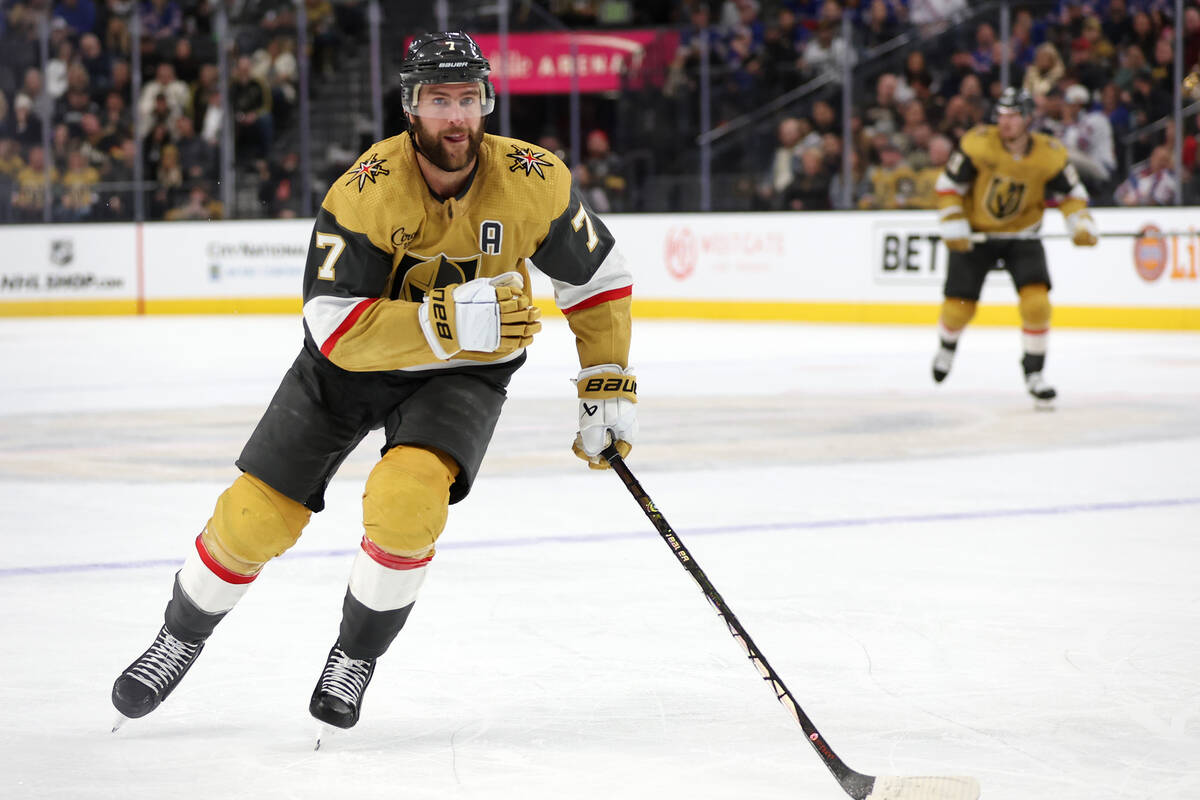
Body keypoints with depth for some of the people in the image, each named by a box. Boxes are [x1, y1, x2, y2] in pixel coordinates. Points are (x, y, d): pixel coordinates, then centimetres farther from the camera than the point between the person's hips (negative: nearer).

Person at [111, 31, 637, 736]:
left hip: (463, 374, 0)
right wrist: (446, 321, -42)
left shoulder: (534, 182, -20)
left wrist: (610, 386, -7)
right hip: (352, 361, 0)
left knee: (405, 500, -28)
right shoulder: (365, 193, -27)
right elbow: (337, 332, -31)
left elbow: (600, 280, -4)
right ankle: (181, 638, 29)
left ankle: (357, 655, -2)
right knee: (255, 517, -2)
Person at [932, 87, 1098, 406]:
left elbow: (1071, 193, -1)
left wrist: (1081, 224, -17)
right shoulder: (978, 143, -20)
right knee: (958, 307, -1)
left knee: (1036, 301, -19)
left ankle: (1034, 373, -1)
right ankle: (947, 344, 36)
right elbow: (949, 186, -11)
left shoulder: (1050, 154, -15)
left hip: (1022, 234, 1)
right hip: (975, 234, -1)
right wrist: (953, 226, -19)